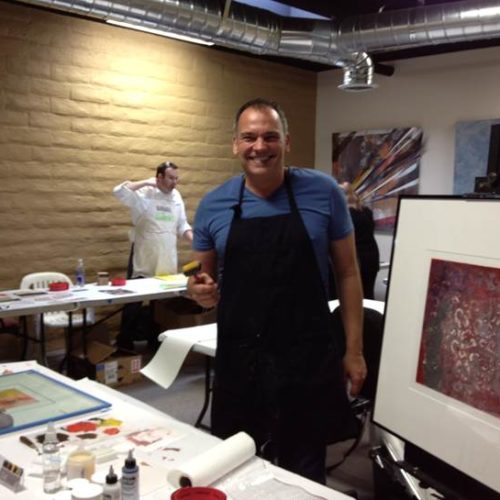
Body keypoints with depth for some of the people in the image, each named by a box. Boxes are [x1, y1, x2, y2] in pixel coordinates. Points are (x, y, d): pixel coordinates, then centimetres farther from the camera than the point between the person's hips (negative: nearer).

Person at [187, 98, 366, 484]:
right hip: (238, 360, 2)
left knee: (305, 477, 14)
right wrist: (202, 292, -11)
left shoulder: (323, 193, -5)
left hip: (308, 359, -1)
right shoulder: (213, 206, 0)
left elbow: (347, 272, 2)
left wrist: (354, 350, 1)